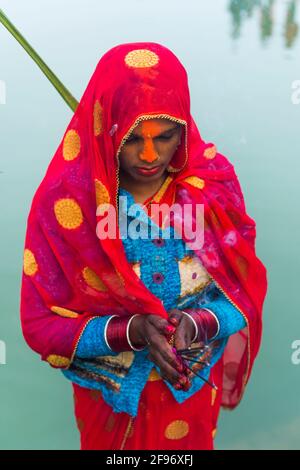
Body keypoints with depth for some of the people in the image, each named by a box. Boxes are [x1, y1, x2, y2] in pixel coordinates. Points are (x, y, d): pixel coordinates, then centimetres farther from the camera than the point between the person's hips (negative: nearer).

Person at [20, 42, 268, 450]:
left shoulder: (214, 182, -16)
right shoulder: (64, 202, -22)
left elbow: (245, 293, -8)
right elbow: (41, 324, -16)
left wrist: (195, 323, -29)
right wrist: (130, 331, -31)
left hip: (195, 387, 2)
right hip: (111, 394, -1)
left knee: (189, 444, 27)